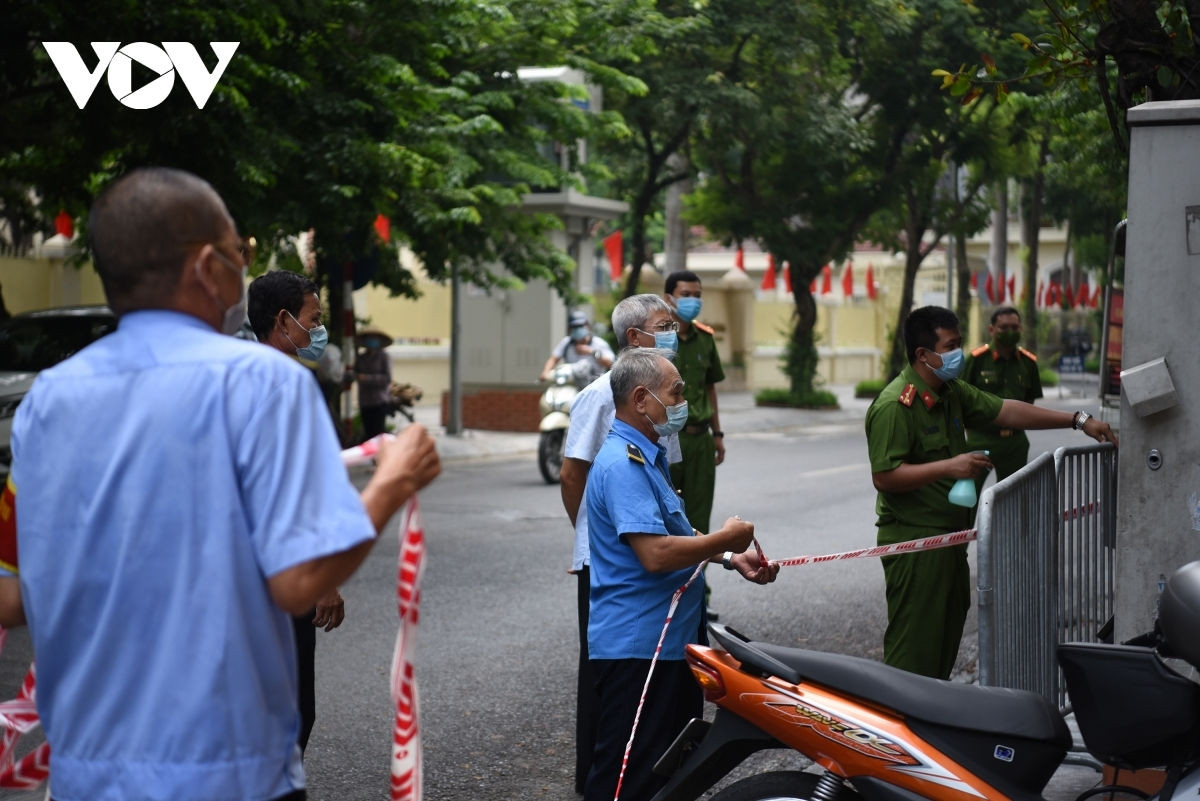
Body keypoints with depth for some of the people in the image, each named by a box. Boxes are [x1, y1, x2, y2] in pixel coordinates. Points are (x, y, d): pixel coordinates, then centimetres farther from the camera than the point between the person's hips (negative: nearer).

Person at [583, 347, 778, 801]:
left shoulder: (646, 456, 15)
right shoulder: (623, 464, -20)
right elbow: (655, 553, -29)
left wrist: (731, 557, 10)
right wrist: (725, 539, -15)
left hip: (669, 643, 11)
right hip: (636, 648, -11)